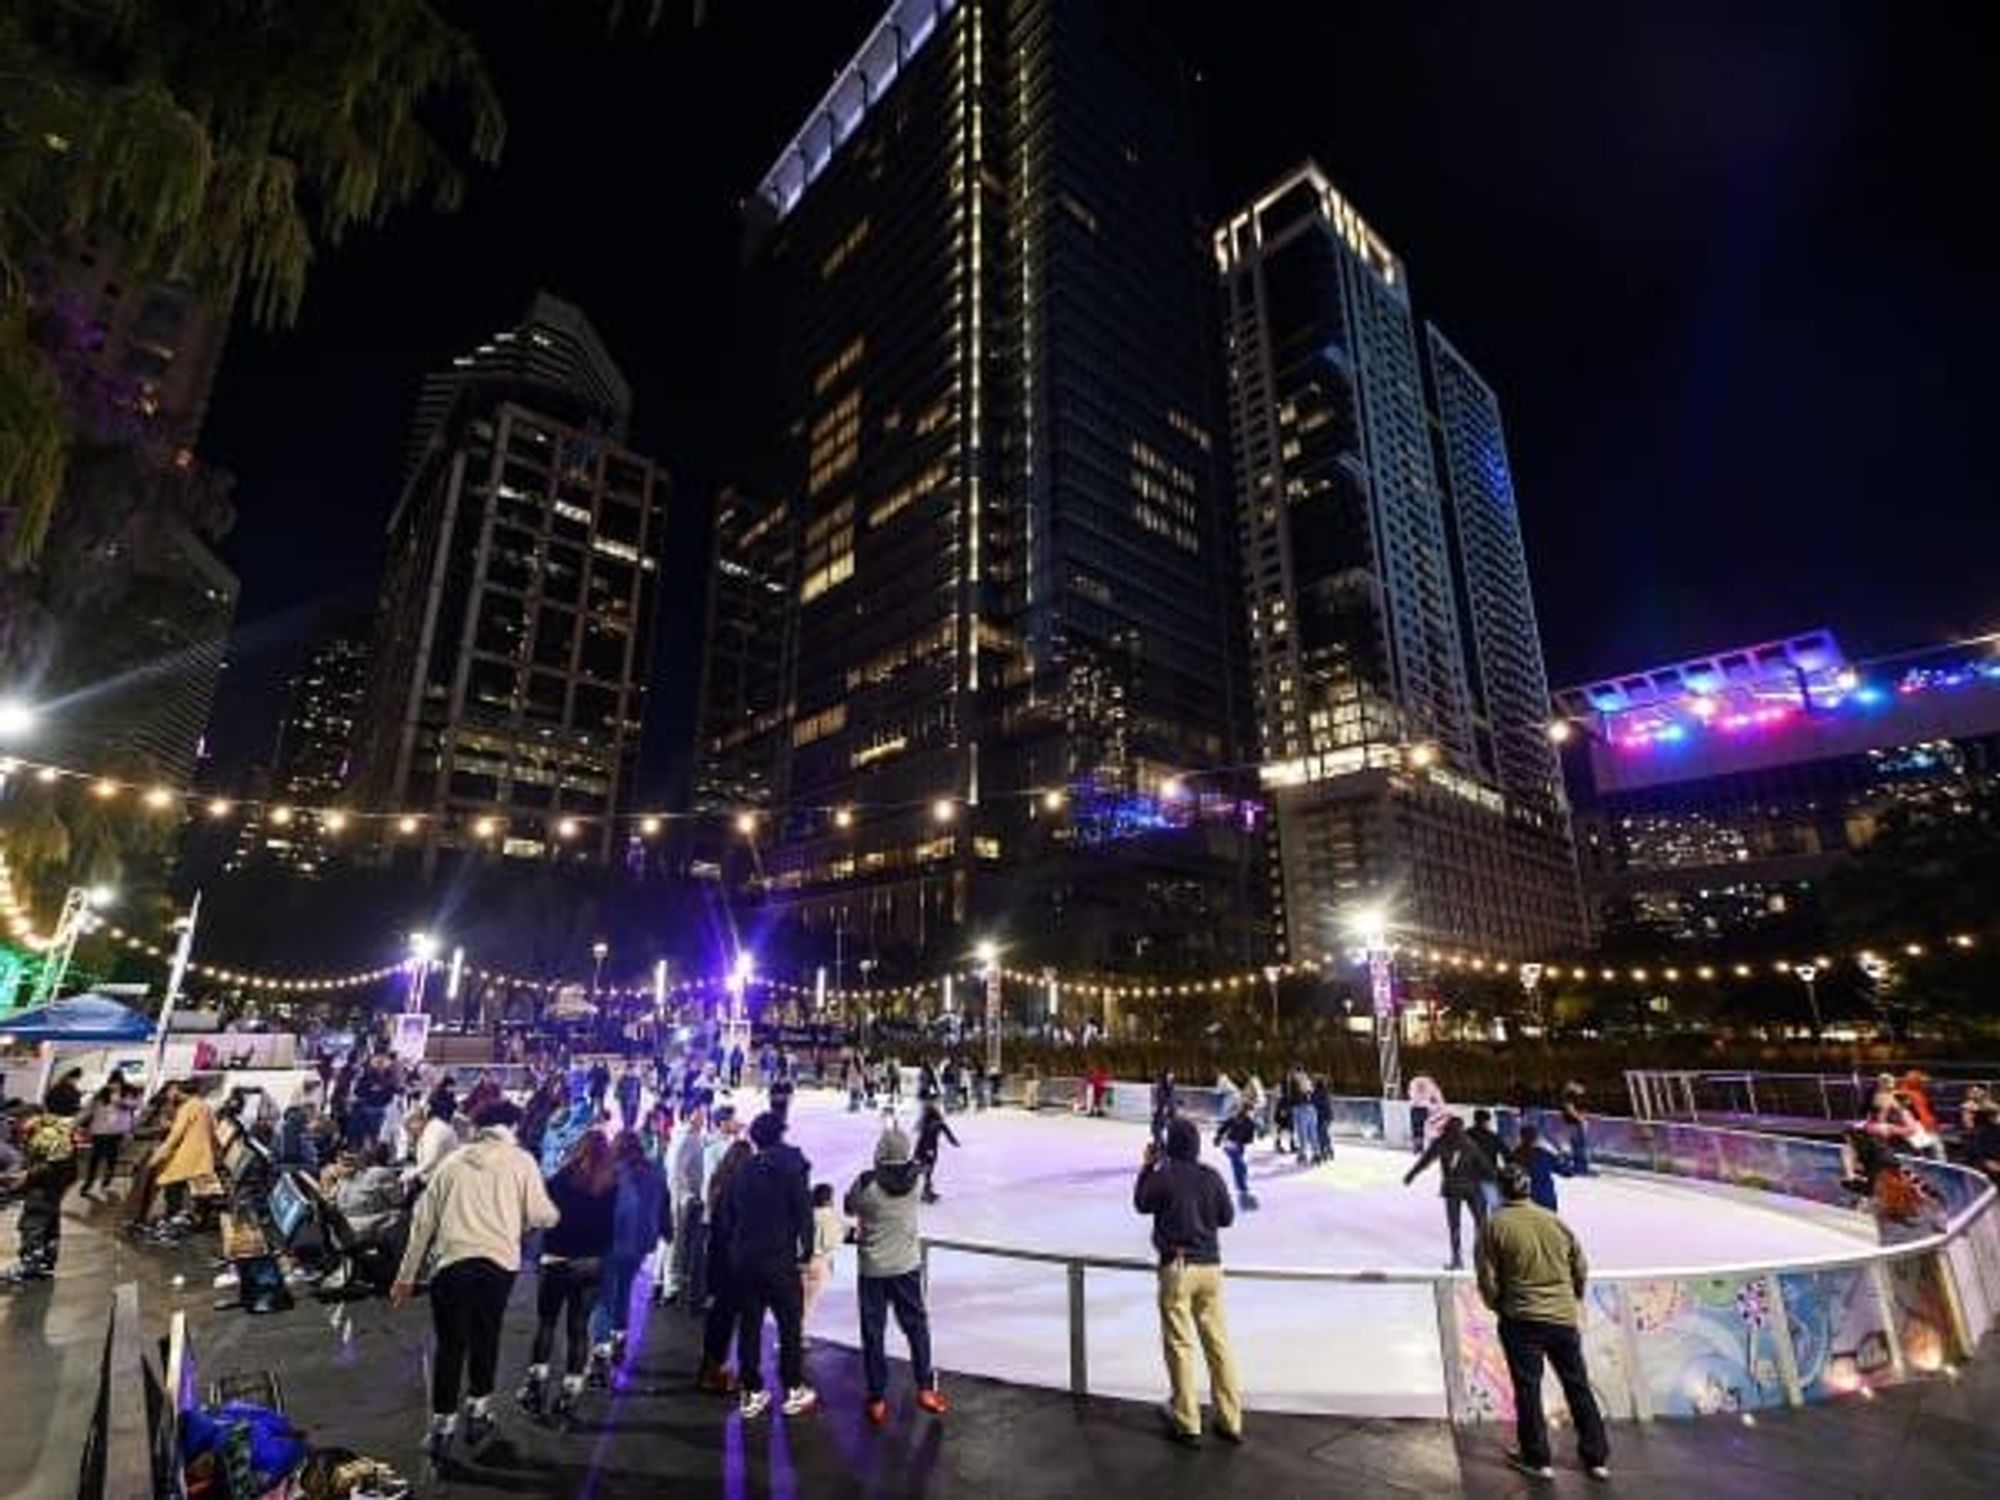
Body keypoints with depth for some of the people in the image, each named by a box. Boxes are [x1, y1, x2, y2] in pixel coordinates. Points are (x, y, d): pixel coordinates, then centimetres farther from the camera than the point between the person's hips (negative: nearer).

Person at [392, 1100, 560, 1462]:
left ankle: (442, 1425, 18)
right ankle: (477, 1411, 26)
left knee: (449, 1344, 14)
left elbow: (423, 1220, 15)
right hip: (499, 1259, -1)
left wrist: (406, 1275, 22)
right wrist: (553, 1214, 26)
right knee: (485, 1338, 18)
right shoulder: (520, 1160, 7)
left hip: (451, 1260, 2)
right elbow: (541, 1215, 4)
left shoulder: (452, 1161, 14)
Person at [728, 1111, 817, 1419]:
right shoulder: (791, 1165, -10)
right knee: (790, 1325, 9)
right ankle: (794, 1391, 15)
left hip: (743, 1258, 5)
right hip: (780, 1258, -4)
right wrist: (806, 1251, -4)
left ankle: (751, 1393, 19)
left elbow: (730, 1214, 10)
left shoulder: (744, 1171, 4)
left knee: (748, 1325, 14)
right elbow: (803, 1210, -13)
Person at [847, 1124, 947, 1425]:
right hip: (907, 1266, 2)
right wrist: (898, 1136, 16)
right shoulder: (916, 1178, -14)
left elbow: (849, 1208, -2)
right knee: (917, 1327, 18)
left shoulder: (867, 1183, -21)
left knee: (873, 1334, 12)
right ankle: (925, 1389, 25)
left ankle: (877, 1400, 20)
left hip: (872, 1269, -2)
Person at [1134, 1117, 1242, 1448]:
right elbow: (1227, 1217, 8)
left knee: (1180, 1345, 6)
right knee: (1218, 1342, 14)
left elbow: (1141, 1204, 4)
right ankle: (1230, 1421, 22)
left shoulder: (1162, 1176, -14)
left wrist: (1147, 1166, 10)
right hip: (1210, 1265, 4)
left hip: (1177, 1267, -4)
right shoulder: (1211, 1176, -3)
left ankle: (1187, 1425, 14)